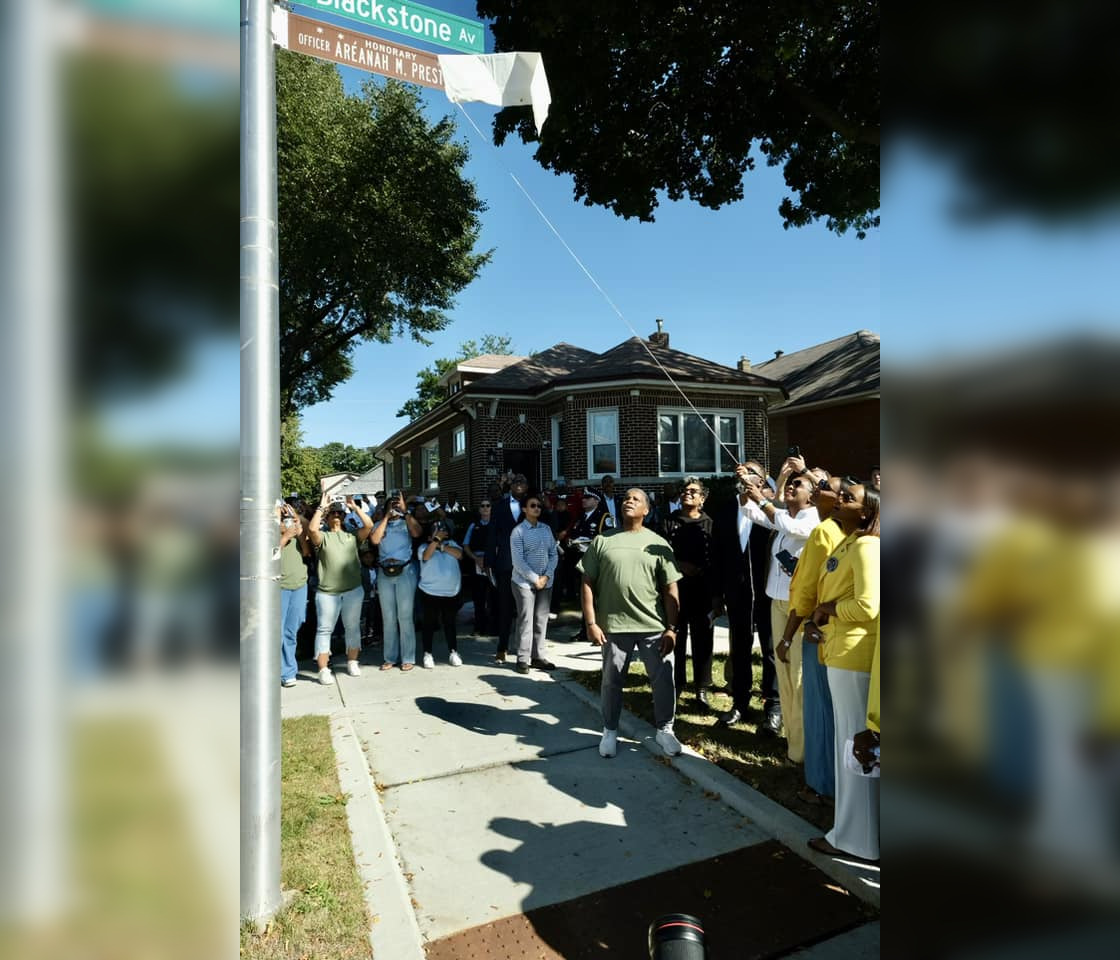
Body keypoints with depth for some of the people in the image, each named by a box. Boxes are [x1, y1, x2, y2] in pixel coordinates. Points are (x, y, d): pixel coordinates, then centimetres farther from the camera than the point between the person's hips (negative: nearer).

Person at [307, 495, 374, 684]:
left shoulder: (352, 536, 11)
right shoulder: (322, 536, 4)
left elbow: (369, 525, -3)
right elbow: (312, 529, -18)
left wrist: (355, 507, 0)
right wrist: (321, 507, -9)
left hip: (353, 590, 3)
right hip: (327, 592, -3)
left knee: (352, 628, 12)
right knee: (325, 630, 1)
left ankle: (352, 662, 26)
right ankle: (323, 670, 6)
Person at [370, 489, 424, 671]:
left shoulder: (406, 522, 5)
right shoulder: (380, 524, 11)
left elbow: (417, 533, -15)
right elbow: (374, 540, -8)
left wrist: (405, 511, -13)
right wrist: (386, 516, -5)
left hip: (405, 571, -3)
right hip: (384, 573, 3)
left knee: (405, 617, -1)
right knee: (388, 618, 9)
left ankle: (408, 658, 7)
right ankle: (390, 657, 19)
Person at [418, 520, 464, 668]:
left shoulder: (451, 544, 10)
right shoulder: (424, 546, 2)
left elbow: (459, 554, -8)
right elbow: (426, 556, -19)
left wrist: (441, 545, -11)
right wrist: (436, 539, -22)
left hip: (451, 592, 2)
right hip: (430, 592, -2)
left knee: (449, 623, 10)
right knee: (429, 623, 5)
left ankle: (453, 653, 19)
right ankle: (427, 654, 14)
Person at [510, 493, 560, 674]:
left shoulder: (546, 528, 7)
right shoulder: (518, 531, -7)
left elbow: (553, 554, 8)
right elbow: (518, 561, -11)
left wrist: (546, 576, -5)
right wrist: (535, 579, -12)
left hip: (545, 582, 5)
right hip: (525, 582, -4)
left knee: (541, 620, 9)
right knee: (526, 620, -1)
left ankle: (538, 657, 19)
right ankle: (523, 659, 8)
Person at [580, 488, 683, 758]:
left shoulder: (658, 543, 2)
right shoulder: (602, 541, 2)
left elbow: (670, 589, 2)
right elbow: (588, 583, 1)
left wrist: (671, 628, -3)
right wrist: (591, 623, -5)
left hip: (654, 626, 0)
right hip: (614, 625, 0)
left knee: (663, 680, 8)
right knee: (611, 680, 12)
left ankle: (665, 730, 29)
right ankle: (610, 731, 31)